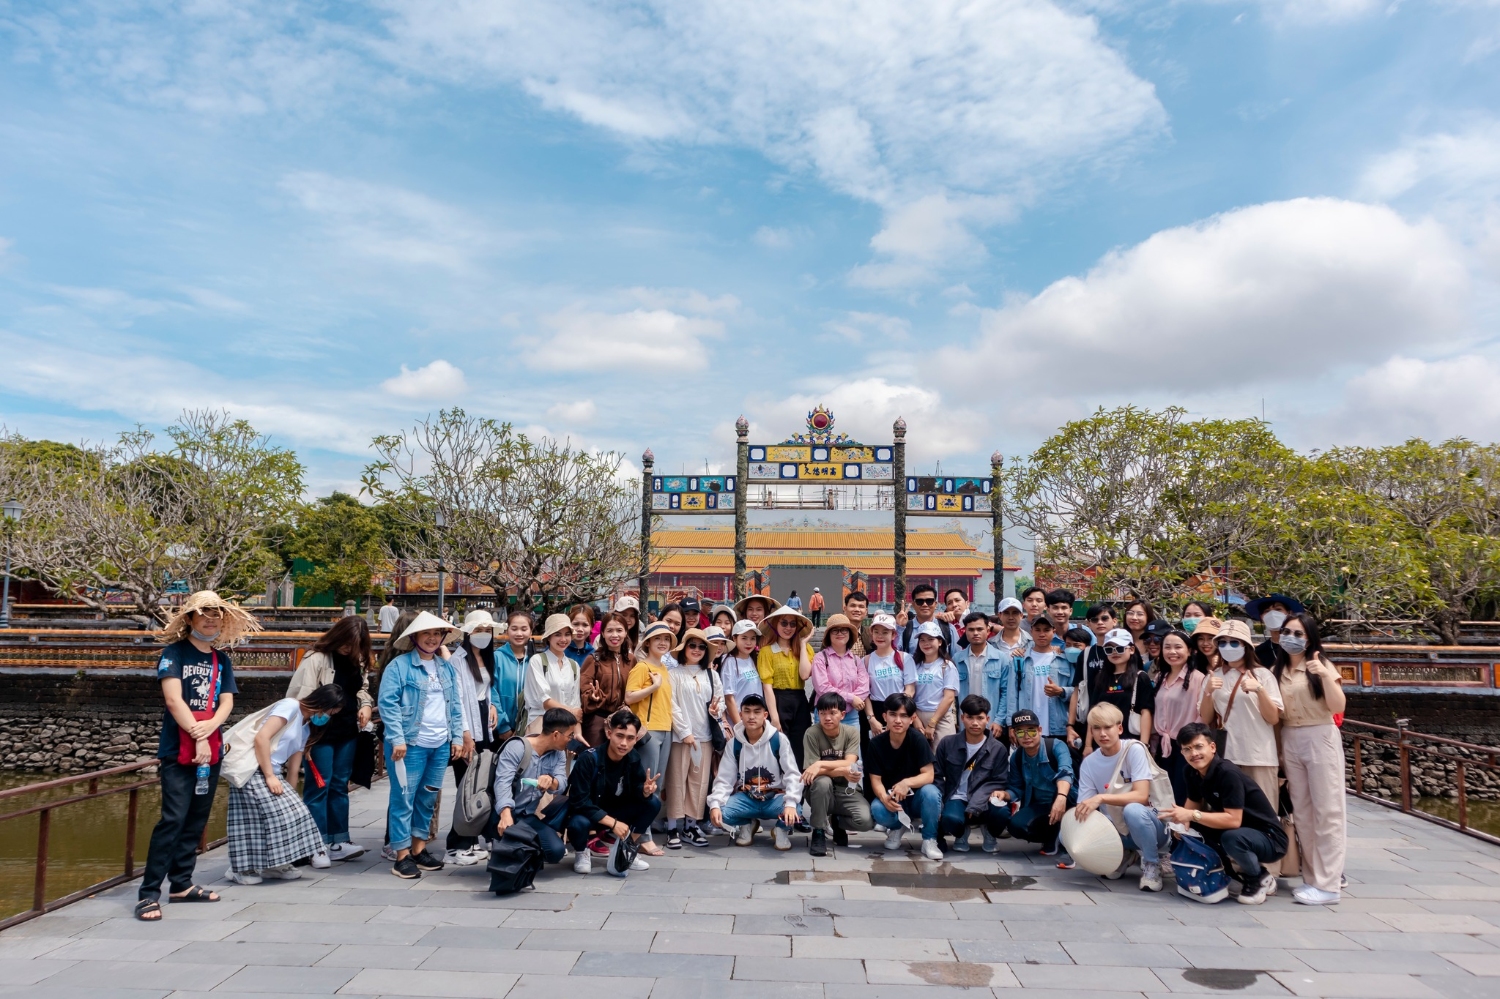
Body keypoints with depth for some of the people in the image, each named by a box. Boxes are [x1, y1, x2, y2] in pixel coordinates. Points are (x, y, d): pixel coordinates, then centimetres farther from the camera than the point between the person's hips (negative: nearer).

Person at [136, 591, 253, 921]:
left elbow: (226, 702, 5)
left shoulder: (222, 660, 12)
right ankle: (148, 893, -5)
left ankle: (181, 884, 20)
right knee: (173, 819, -11)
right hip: (179, 750, -6)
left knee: (196, 819, 11)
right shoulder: (175, 652, -4)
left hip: (211, 750, 6)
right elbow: (173, 699, -13)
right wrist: (197, 738, -16)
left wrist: (209, 727, -15)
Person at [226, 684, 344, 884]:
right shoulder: (290, 706, -9)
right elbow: (261, 737, -19)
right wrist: (270, 776, -18)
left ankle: (273, 864, 14)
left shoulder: (305, 729, 18)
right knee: (275, 815, -11)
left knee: (292, 813, 3)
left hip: (272, 774, 9)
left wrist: (290, 795, 12)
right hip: (253, 770, -9)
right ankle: (243, 868, 2)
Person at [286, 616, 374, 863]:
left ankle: (338, 841, 19)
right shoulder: (316, 658, -14)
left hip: (348, 732, 7)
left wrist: (366, 704, -2)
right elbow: (300, 696, -17)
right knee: (319, 785, 0)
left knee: (340, 785, 12)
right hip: (321, 733, -7)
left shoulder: (356, 660, 8)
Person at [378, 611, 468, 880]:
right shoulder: (399, 665, -7)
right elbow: (388, 703, -12)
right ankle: (402, 856, 8)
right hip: (410, 744, -6)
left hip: (441, 745, 6)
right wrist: (397, 739, -17)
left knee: (428, 798, 13)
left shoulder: (446, 667, 12)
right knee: (404, 798, 0)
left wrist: (457, 736, 9)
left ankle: (419, 849, 25)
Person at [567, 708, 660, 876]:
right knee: (578, 823, -38)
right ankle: (582, 854, -3)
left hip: (615, 812, 5)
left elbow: (638, 792, -8)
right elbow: (579, 802, -29)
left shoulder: (634, 759, -11)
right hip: (587, 814, -4)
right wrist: (612, 823, -32)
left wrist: (646, 791, -33)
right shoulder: (588, 759, -26)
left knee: (653, 803, -16)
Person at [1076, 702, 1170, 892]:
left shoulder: (1134, 749, -15)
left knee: (1132, 810, -38)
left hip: (1151, 825, -5)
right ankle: (1122, 856, 10)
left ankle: (1151, 864, -9)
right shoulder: (1089, 763, -3)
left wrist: (1101, 798, -35)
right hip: (1118, 831, 5)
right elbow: (1083, 808, -5)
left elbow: (1141, 796, -25)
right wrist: (1079, 813, -28)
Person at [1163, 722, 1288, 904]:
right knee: (1190, 827, -7)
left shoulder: (1228, 773, -26)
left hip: (1269, 838, -8)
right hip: (1239, 832, 8)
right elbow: (1193, 803, 5)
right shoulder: (1194, 773, -2)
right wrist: (1182, 818, -17)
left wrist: (1192, 815, -32)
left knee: (1232, 837, -36)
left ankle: (1260, 878, -5)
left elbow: (1234, 820, -31)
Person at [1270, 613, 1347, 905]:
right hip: (1289, 742, 5)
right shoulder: (1278, 671, 8)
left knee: (1326, 811, -2)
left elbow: (1337, 707, -12)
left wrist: (1326, 676, -24)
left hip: (1320, 740, -5)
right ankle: (1312, 878, 17)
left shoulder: (1321, 665, -3)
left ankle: (1327, 884, 1)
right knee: (1302, 812, 9)